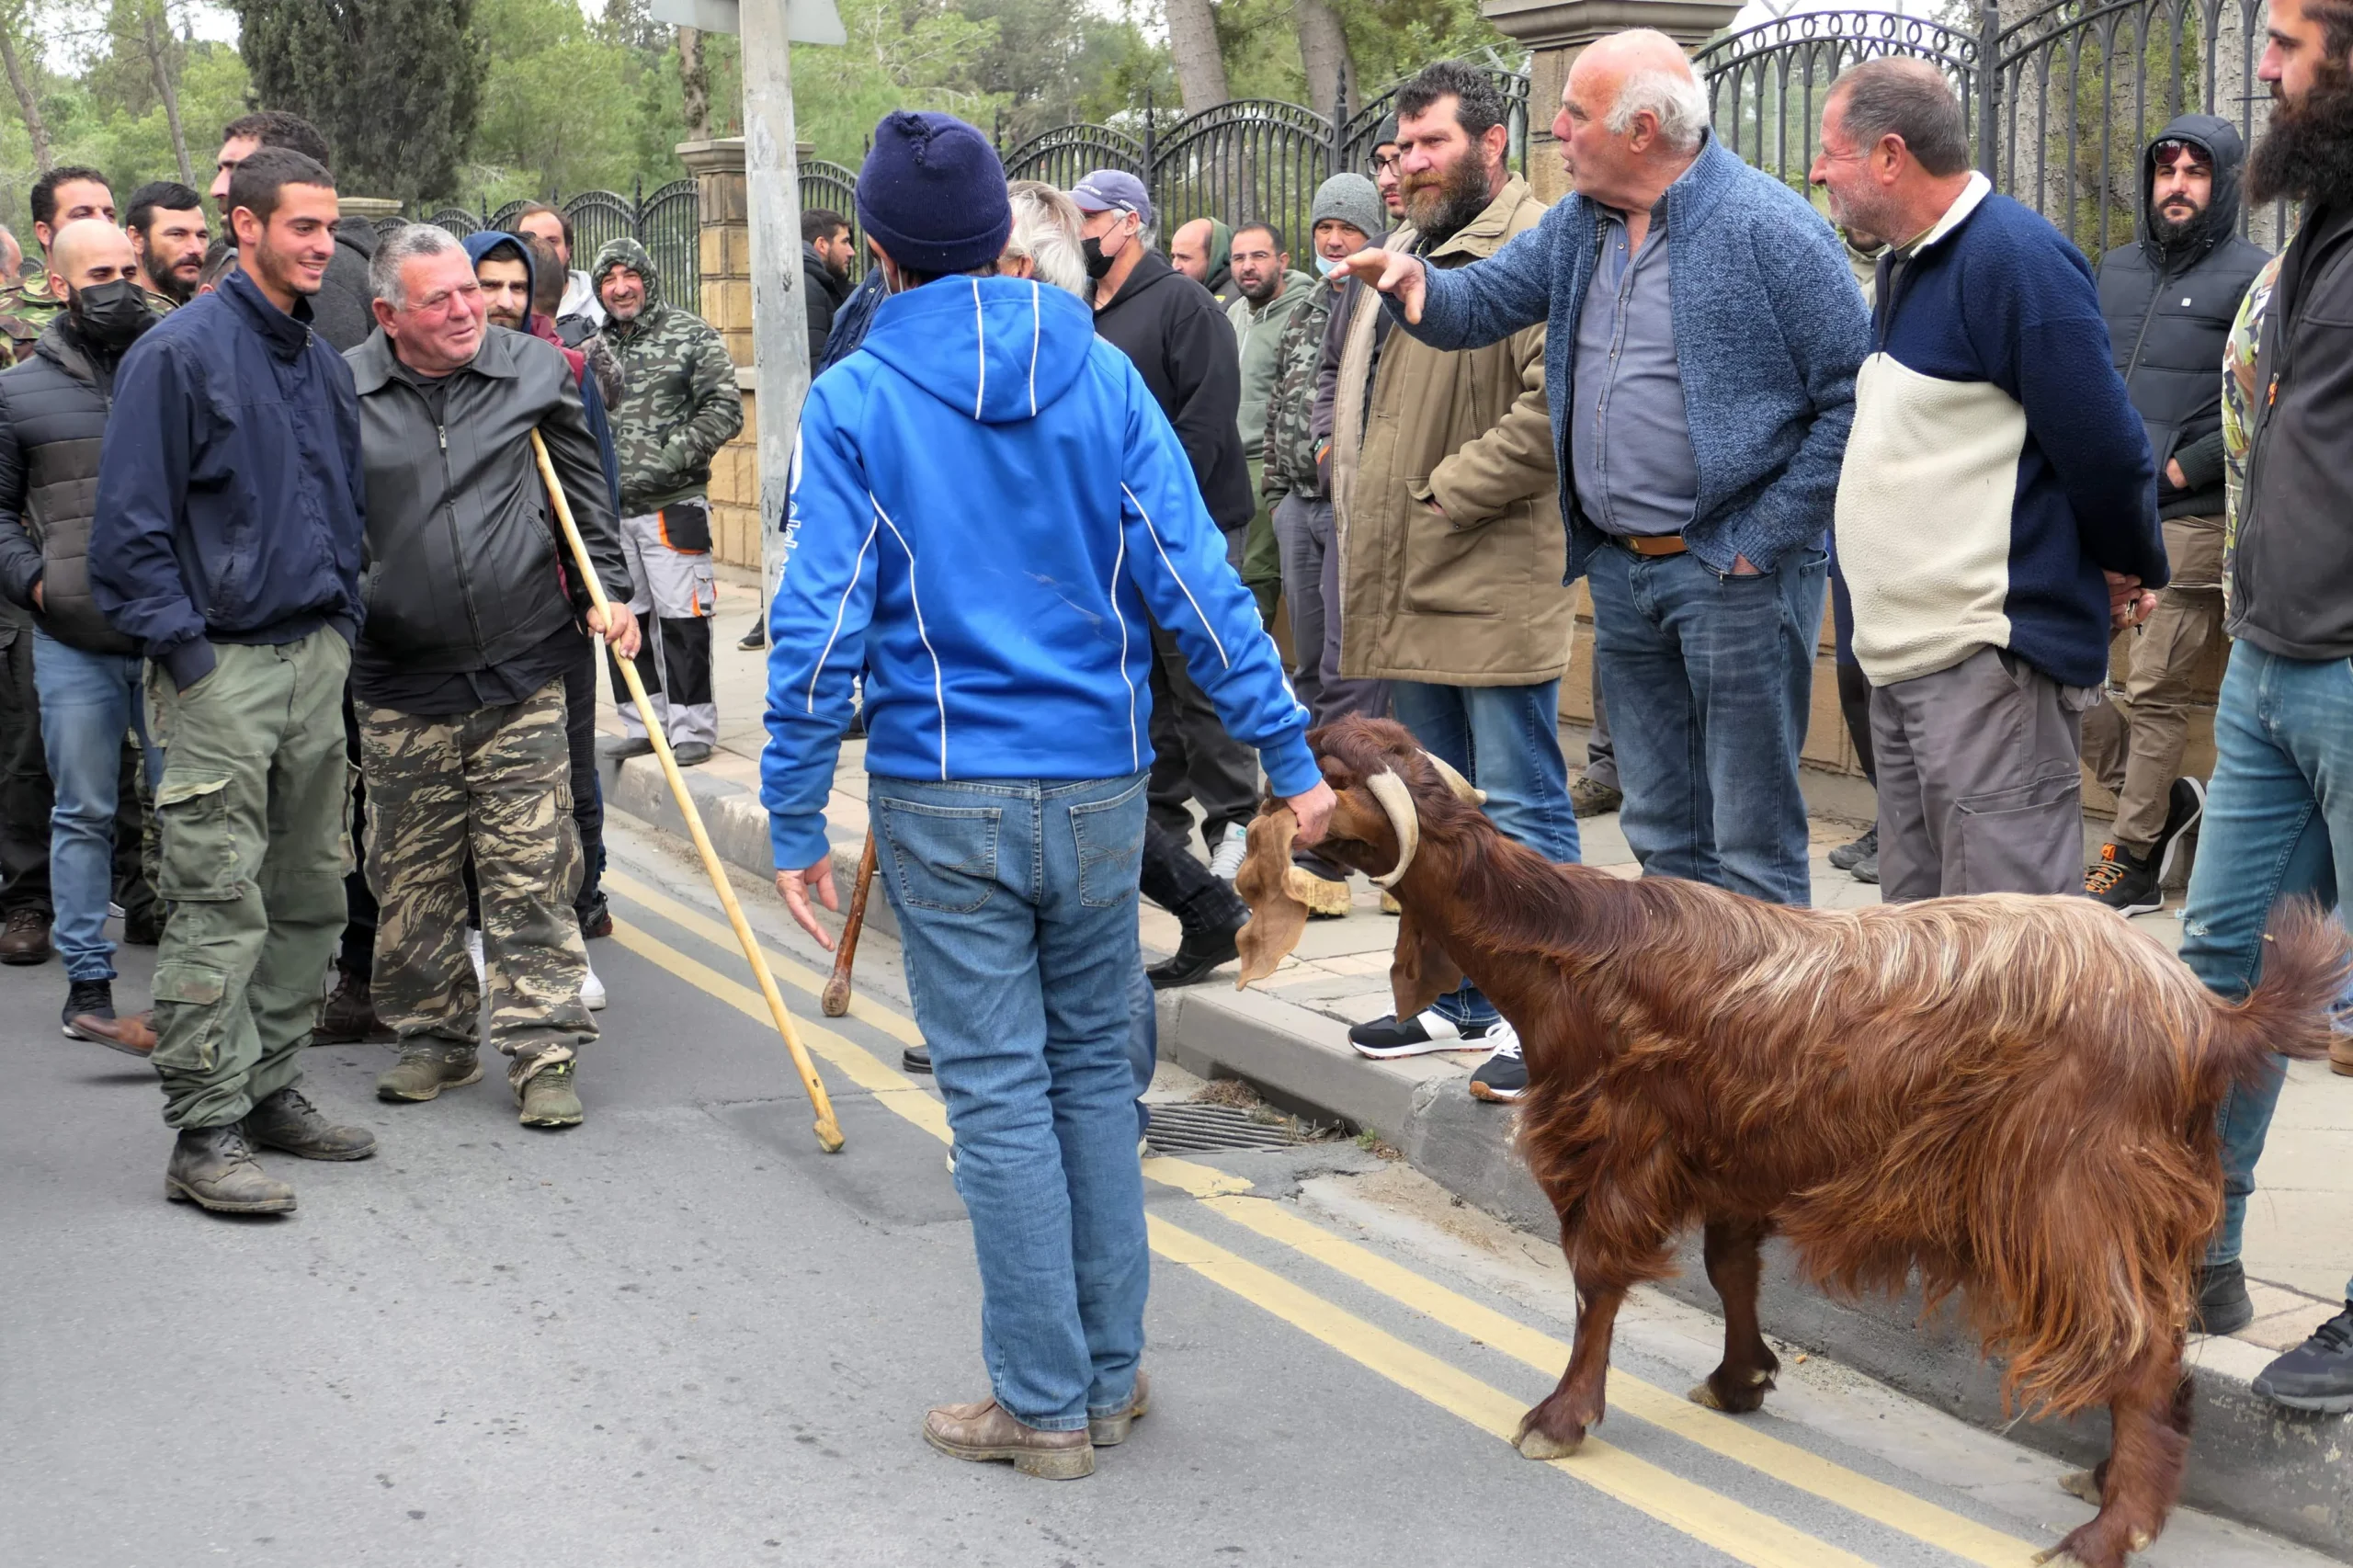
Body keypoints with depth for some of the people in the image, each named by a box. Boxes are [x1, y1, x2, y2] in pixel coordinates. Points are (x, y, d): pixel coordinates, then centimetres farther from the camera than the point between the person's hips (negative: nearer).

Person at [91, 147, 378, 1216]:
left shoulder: (323, 363, 15)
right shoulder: (180, 352, -8)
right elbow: (132, 520, -11)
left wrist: (343, 622, 15)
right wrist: (180, 647, -14)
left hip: (315, 658, 8)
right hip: (221, 666, -7)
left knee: (310, 895, 11)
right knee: (221, 906, -8)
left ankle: (271, 1088, 23)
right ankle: (205, 1133, -4)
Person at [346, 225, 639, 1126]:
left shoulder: (535, 372, 3)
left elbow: (584, 492, 13)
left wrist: (606, 591, 4)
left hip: (522, 674, 0)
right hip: (399, 687, 1)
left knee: (531, 871, -2)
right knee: (411, 877, 8)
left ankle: (544, 1050, 3)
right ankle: (436, 1040, 22)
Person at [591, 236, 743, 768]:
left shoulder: (691, 335, -2)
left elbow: (724, 411, -8)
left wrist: (666, 460, -15)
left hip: (672, 505, -5)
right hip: (610, 510, 5)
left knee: (681, 618, -4)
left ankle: (692, 727, 3)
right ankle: (643, 724, 20)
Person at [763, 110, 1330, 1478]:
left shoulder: (854, 404, -6)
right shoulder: (1103, 377, 1)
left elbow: (820, 625, -9)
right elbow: (1195, 581, -2)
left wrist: (795, 821, -3)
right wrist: (1292, 755, 2)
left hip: (947, 800, -3)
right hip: (1101, 787, 3)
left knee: (1000, 1095, 3)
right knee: (1095, 1070, 15)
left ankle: (1045, 1405, 9)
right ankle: (1111, 1373, 22)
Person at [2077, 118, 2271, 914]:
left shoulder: (2253, 277, -4)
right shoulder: (2117, 268, 17)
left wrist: (2181, 467, -13)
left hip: (2190, 521, -6)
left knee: (2155, 693, -4)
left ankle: (2133, 862, 7)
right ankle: (2164, 798, 20)